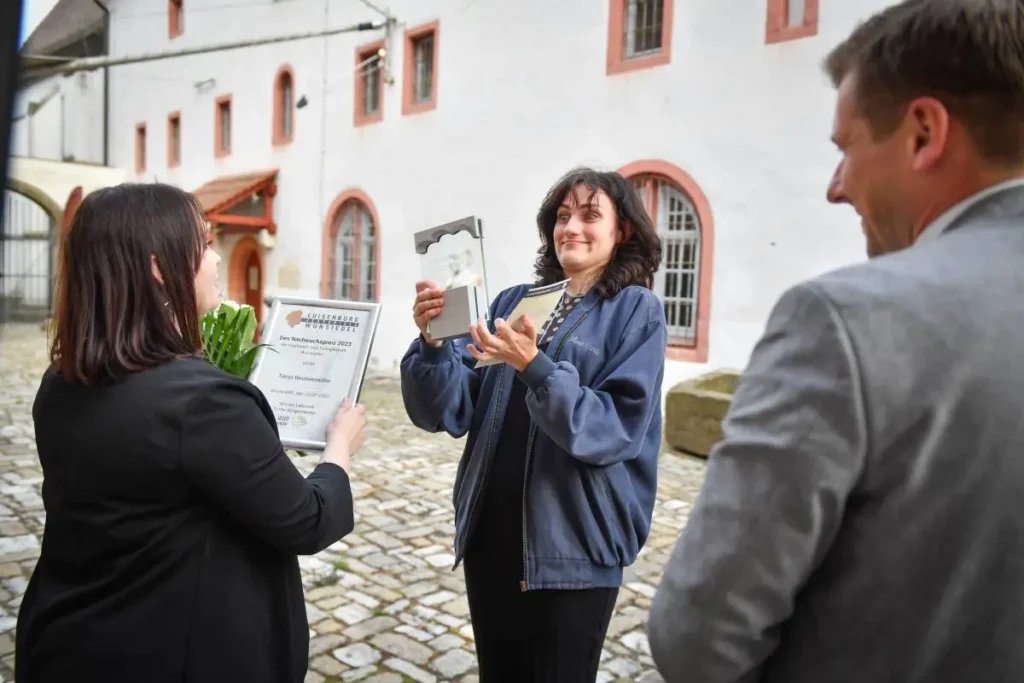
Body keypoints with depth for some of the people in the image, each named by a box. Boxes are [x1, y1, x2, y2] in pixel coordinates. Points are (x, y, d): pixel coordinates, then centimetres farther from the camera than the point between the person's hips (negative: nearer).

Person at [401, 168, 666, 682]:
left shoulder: (636, 311, -5)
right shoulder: (513, 303, 7)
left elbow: (616, 429, -17)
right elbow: (451, 410, -1)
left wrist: (535, 368, -28)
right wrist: (433, 343, -19)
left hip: (573, 543, -4)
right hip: (490, 533, 4)